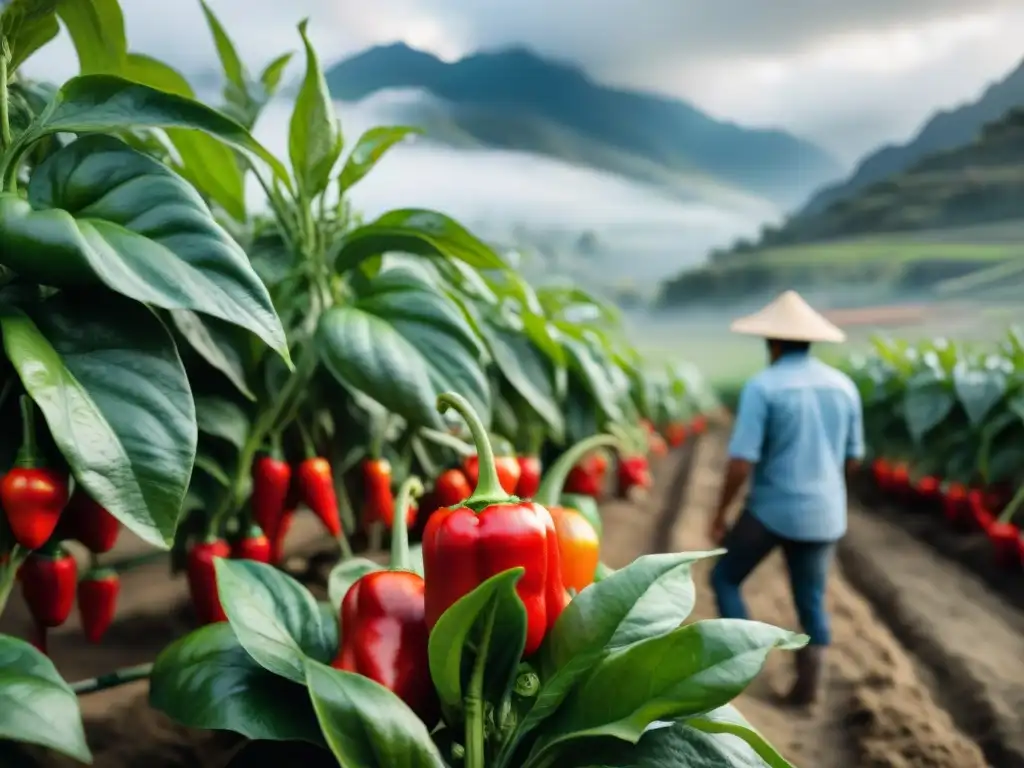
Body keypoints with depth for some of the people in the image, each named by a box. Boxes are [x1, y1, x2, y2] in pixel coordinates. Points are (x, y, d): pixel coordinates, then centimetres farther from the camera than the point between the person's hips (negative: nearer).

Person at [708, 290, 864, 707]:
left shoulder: (762, 387, -14)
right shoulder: (843, 386, 3)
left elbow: (741, 462, -18)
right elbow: (853, 458, 11)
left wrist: (719, 514, -6)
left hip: (771, 510, -5)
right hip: (824, 514, 5)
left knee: (725, 577, 16)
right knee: (812, 601, 17)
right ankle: (808, 685, 18)